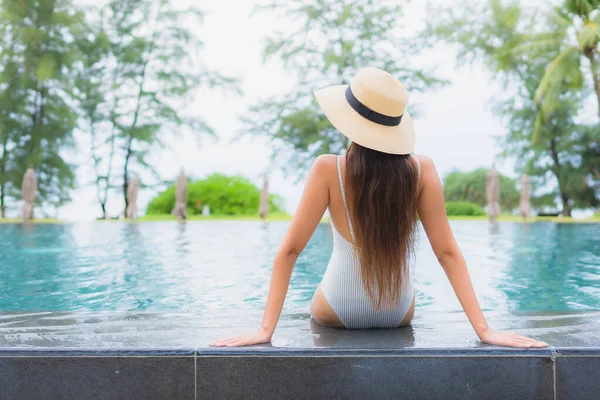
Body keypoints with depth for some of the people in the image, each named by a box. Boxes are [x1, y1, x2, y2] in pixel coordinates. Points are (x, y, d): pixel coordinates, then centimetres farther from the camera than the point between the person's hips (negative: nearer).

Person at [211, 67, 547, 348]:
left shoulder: (328, 170, -22)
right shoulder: (422, 170, -16)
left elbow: (290, 250, -23)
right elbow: (447, 252, -17)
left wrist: (266, 328, -19)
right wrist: (484, 329, -13)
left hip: (338, 314, -2)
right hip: (399, 314, 2)